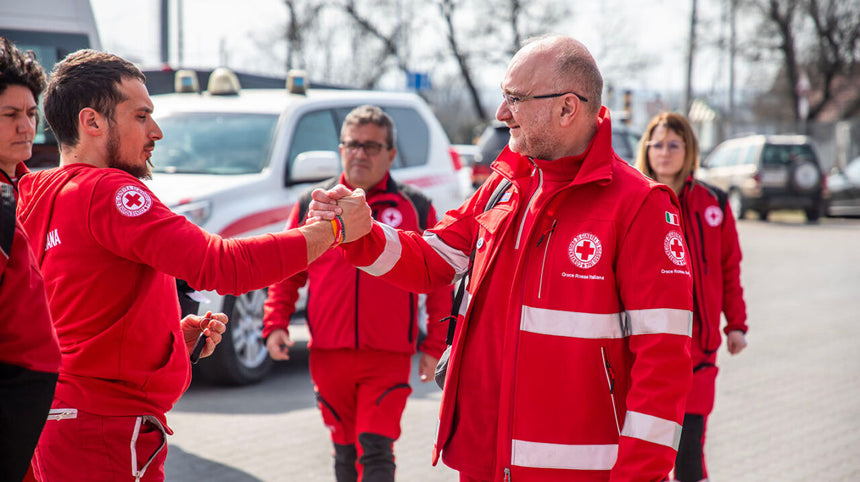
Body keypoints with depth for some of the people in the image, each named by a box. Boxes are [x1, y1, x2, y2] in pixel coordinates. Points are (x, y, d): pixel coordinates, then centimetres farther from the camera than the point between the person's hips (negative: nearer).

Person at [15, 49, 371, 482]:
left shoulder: (39, 198, 14)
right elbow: (221, 265, -26)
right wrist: (335, 228, -16)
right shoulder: (104, 191, -17)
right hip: (106, 439, -10)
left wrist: (173, 336, 12)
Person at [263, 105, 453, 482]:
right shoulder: (313, 205, 8)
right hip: (329, 354, 3)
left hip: (388, 357, -2)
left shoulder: (416, 209, 4)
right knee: (345, 450, 14)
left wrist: (434, 346, 3)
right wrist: (275, 324, 0)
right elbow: (287, 273, 13)